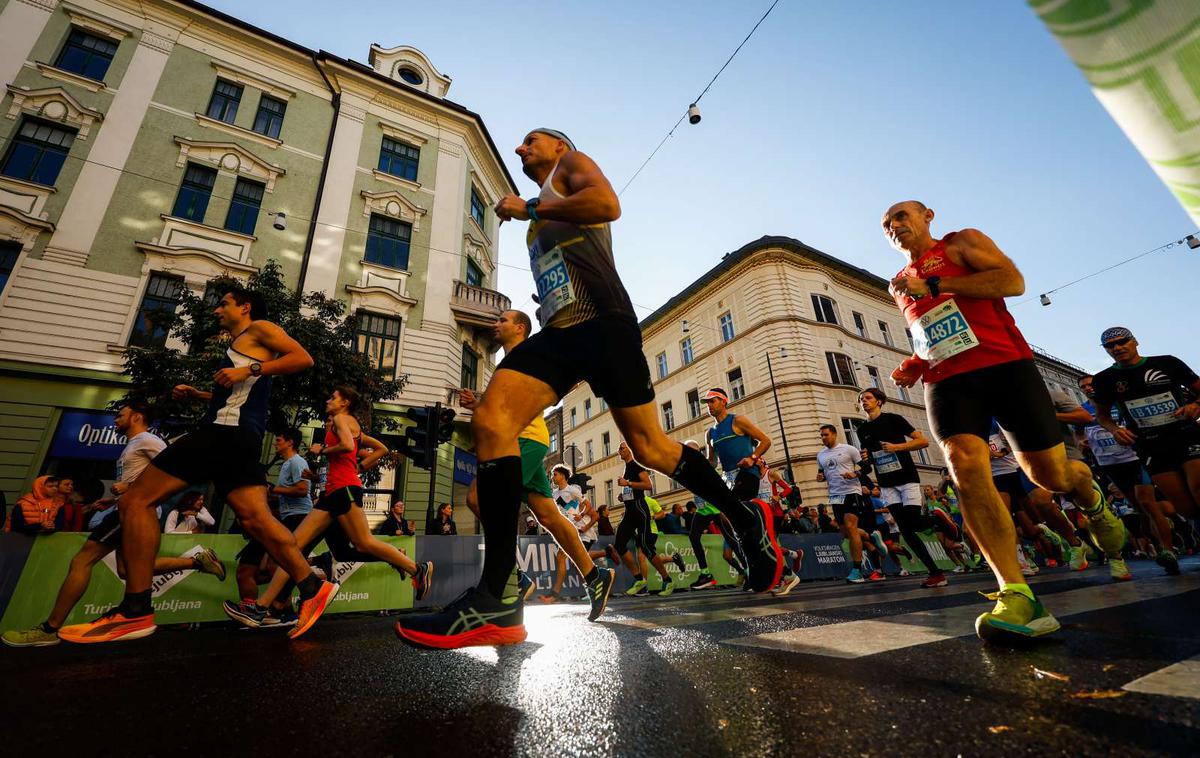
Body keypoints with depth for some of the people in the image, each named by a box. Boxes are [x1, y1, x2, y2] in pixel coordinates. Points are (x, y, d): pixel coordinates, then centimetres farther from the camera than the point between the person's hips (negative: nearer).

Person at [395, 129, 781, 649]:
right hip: (558, 332, 7)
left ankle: (747, 519, 15)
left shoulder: (572, 162, 16)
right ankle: (499, 599, -16)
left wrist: (527, 207, -1)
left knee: (647, 445, -6)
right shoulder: (541, 214, 38)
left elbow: (608, 204, -8)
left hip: (601, 322, -7)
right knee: (490, 421, -15)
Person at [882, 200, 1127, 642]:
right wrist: (914, 365, 10)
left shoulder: (963, 242, 11)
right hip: (946, 382, 3)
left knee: (1049, 474, 2)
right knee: (965, 467, -21)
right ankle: (1017, 594, -20)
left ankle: (1092, 502, 41)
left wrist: (932, 285, -11)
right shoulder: (899, 286, 24)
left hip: (1004, 364, -3)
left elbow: (1012, 281, -7)